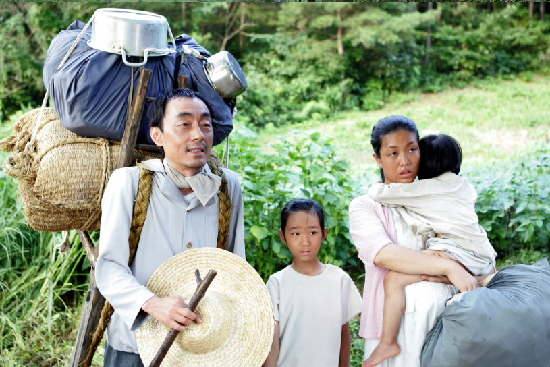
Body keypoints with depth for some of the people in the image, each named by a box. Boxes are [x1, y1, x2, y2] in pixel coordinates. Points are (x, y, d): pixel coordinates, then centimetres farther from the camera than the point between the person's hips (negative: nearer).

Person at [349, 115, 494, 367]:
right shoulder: (364, 206, 1)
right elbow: (382, 254, -19)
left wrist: (447, 276, -14)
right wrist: (449, 268, -23)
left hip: (445, 316, 3)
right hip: (394, 326, -3)